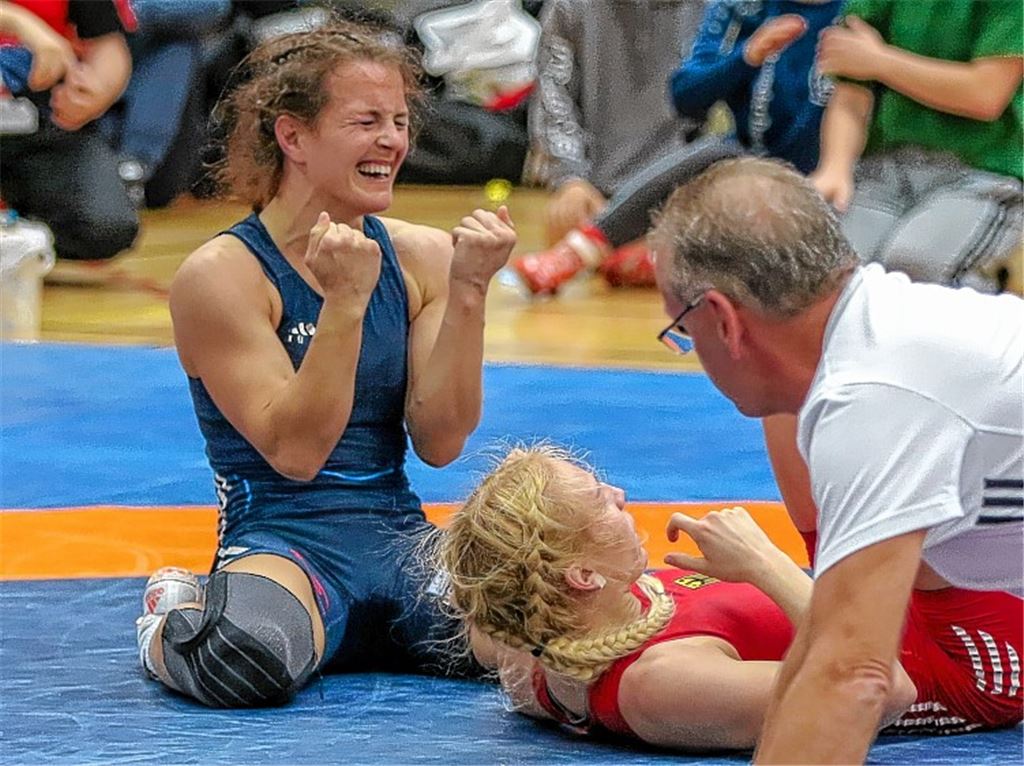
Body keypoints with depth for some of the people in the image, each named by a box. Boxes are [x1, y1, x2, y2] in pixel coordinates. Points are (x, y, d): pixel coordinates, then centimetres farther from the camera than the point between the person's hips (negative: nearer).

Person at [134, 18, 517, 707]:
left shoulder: (421, 257, 7)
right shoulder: (222, 275, -8)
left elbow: (439, 442, 0)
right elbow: (295, 452, -14)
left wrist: (468, 291, -10)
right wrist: (346, 302, -22)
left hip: (406, 544, 6)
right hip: (284, 541, -6)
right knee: (248, 659, -42)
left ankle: (364, 637, 9)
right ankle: (170, 628, 1)